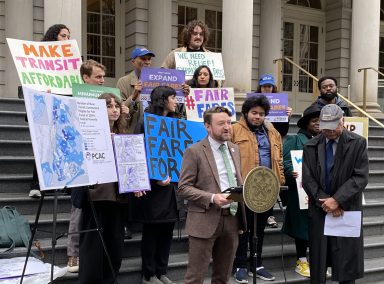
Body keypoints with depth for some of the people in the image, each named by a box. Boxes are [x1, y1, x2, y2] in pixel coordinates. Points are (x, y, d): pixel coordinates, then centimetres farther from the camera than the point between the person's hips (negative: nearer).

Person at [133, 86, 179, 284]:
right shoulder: (145, 123, -6)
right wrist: (155, 179, -17)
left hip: (171, 186, 6)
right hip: (153, 187, -6)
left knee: (167, 231, 10)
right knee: (151, 232, 3)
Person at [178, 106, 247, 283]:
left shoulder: (234, 149, 12)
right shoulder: (194, 151, -9)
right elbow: (184, 188, -12)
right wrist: (212, 198, -23)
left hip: (232, 219, 6)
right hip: (206, 221, -6)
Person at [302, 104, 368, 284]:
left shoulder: (358, 143, -4)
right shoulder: (311, 146, 3)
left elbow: (360, 178, -9)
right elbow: (308, 179, 0)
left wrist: (337, 200, -16)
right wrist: (325, 202, -11)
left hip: (347, 210, -2)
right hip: (319, 210, 2)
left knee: (347, 261, 5)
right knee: (318, 261, 8)